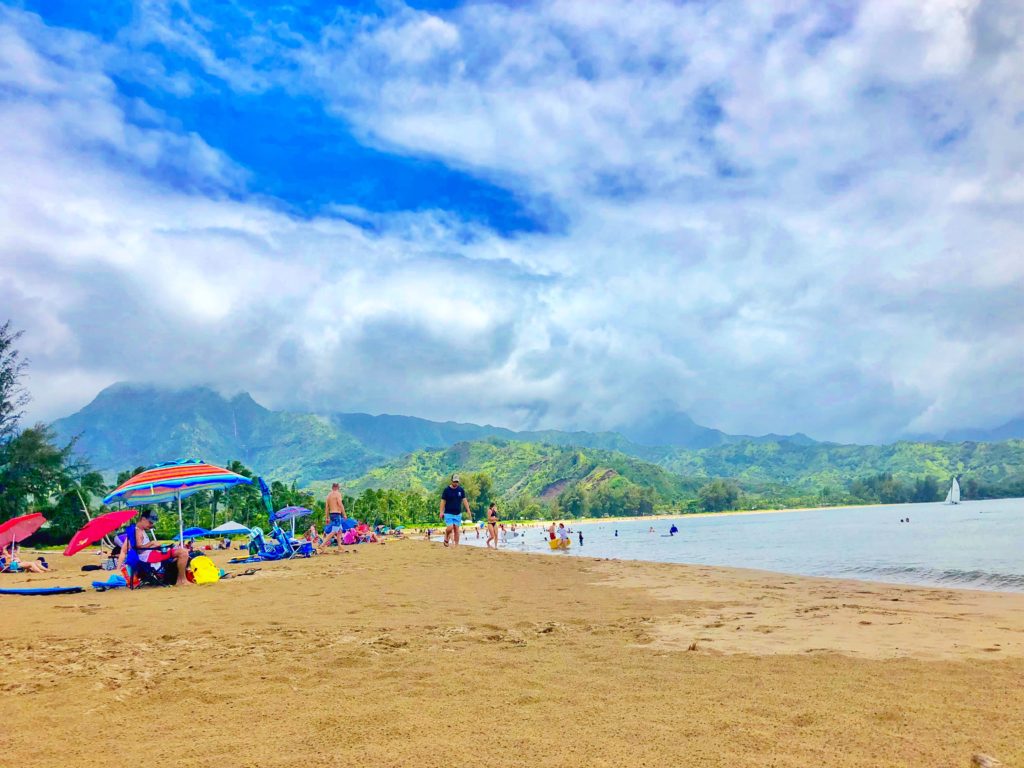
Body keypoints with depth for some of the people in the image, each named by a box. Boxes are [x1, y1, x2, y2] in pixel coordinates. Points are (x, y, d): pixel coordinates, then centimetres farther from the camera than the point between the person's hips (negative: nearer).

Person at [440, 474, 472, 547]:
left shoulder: (461, 490, 5)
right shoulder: (446, 489, -4)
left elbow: (464, 500, 8)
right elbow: (443, 501, -3)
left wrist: (468, 510, 2)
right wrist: (441, 512, -10)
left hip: (458, 513, 3)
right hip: (448, 513, -3)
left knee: (457, 529, 2)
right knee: (450, 528, -14)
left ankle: (456, 545, 8)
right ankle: (446, 539, 14)